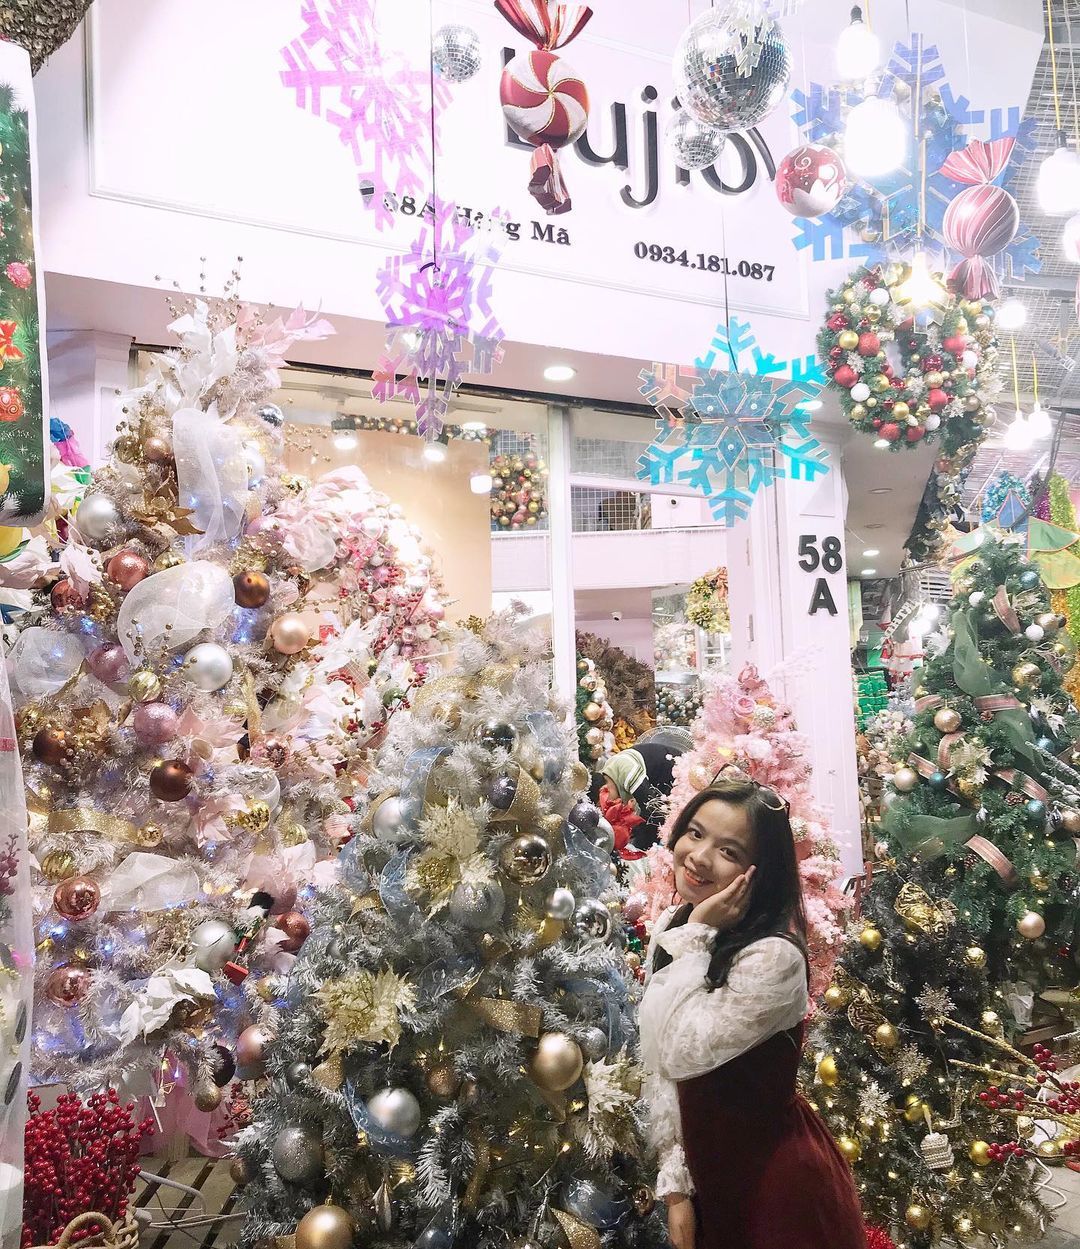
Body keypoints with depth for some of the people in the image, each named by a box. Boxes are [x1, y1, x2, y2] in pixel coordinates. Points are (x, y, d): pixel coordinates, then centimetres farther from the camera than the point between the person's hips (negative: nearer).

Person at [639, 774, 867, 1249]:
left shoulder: (774, 958, -24)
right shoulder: (668, 928, -2)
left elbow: (683, 1054, -27)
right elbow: (658, 1070, 1)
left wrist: (697, 937, -25)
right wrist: (675, 1183, 1)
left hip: (780, 1186, -6)